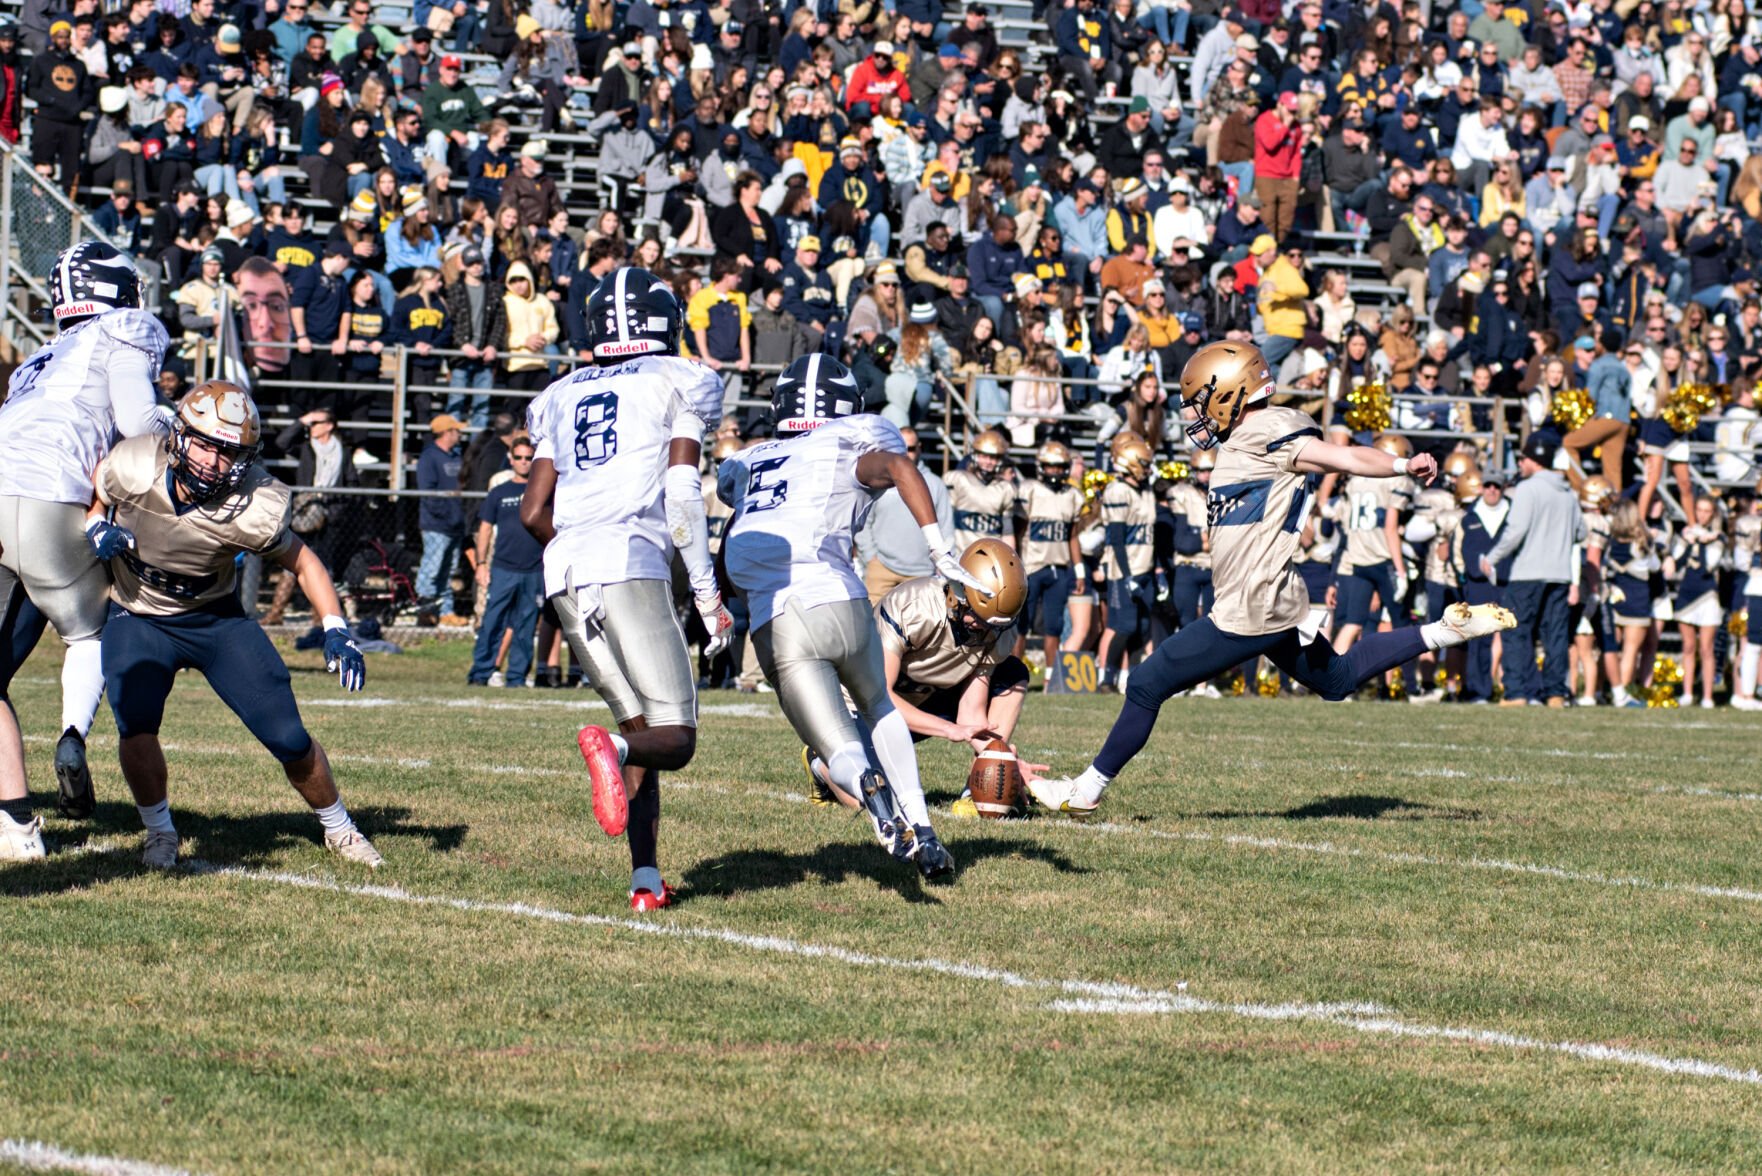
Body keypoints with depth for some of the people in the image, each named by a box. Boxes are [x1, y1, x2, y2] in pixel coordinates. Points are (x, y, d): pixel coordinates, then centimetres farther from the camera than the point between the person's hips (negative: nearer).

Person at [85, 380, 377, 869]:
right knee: (135, 723, -25)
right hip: (139, 620, 0)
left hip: (215, 618, 0)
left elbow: (302, 561, -8)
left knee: (289, 737, -3)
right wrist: (97, 528, -24)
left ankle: (338, 828, 24)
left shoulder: (252, 511, -26)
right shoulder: (133, 468, -26)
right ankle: (159, 831, 1)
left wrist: (336, 631, -20)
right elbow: (92, 497, -2)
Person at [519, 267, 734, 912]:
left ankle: (646, 876, 1)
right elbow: (682, 494, -3)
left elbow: (533, 512, 17)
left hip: (564, 571, 5)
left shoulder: (563, 397, 22)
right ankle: (610, 748, -39)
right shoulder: (678, 383, 8)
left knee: (641, 728, 14)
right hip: (632, 562, -5)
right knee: (674, 738, -6)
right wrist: (708, 595, -2)